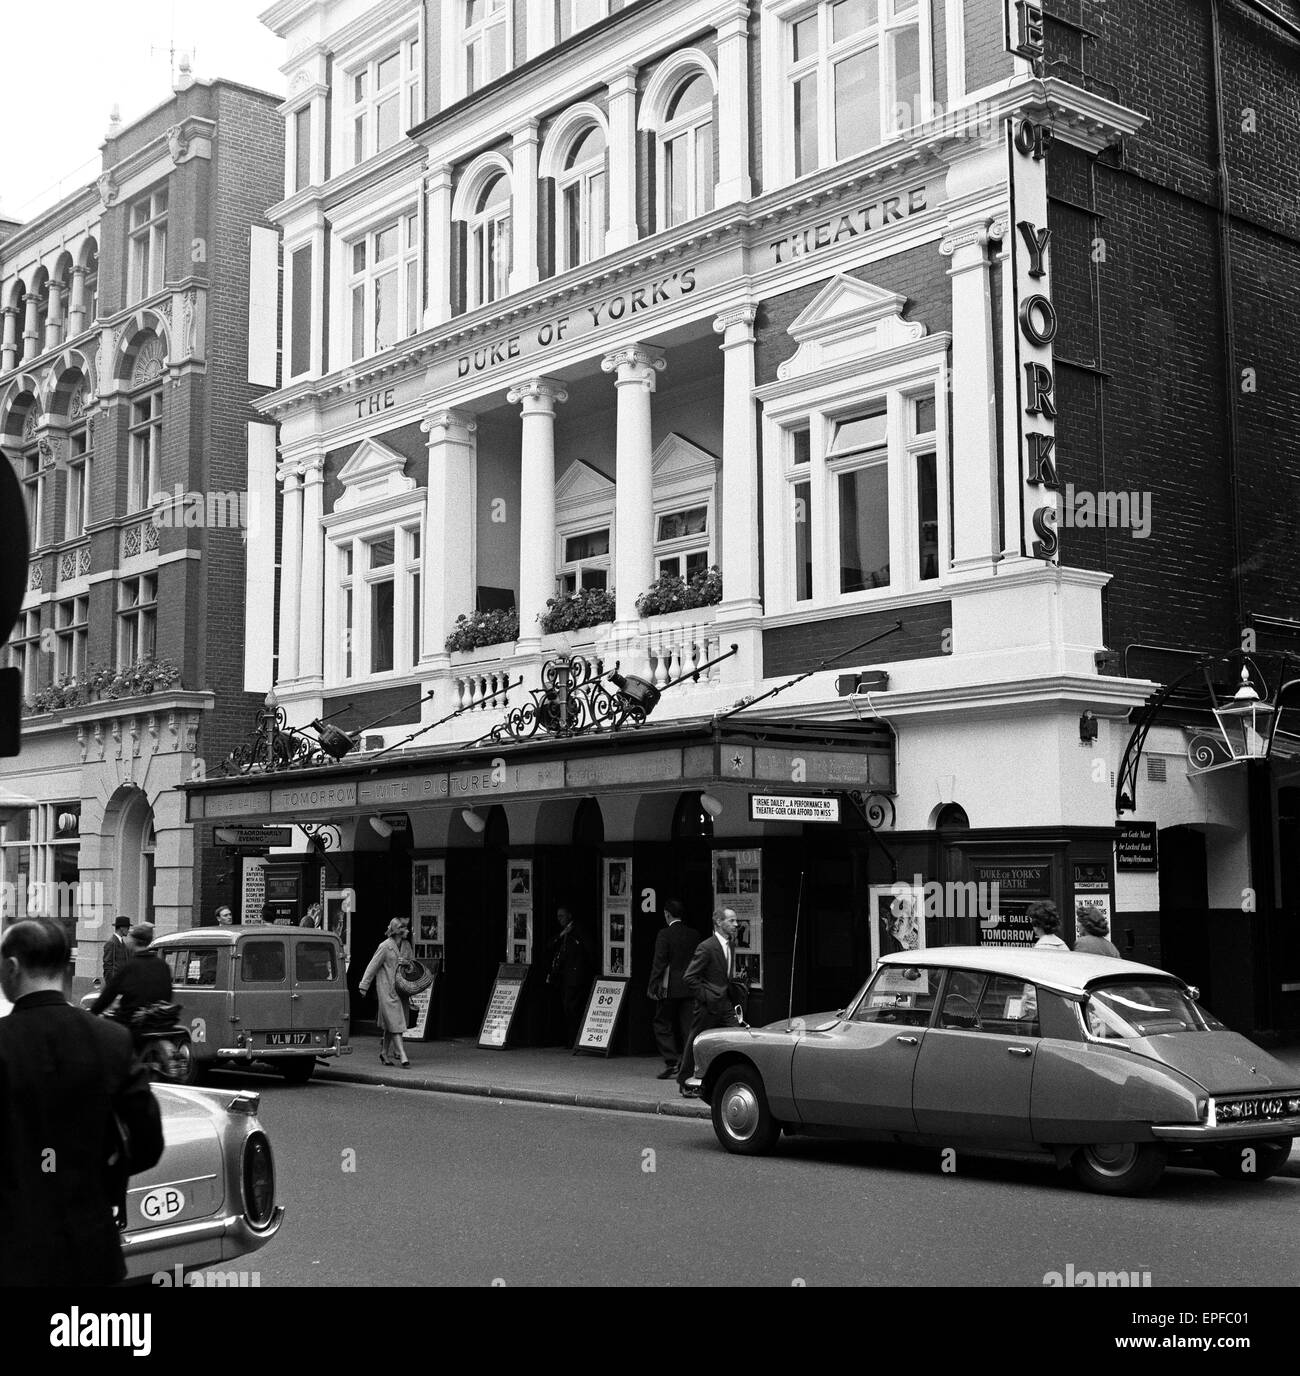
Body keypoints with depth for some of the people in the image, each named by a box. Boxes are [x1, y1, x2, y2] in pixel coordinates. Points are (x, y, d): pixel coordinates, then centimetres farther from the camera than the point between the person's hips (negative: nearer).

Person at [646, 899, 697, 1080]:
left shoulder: (664, 934, -10)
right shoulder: (692, 935, 6)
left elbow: (659, 962, -12)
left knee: (663, 1025, 6)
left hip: (670, 988, -5)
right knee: (687, 1026, 9)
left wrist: (652, 987, -8)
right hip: (689, 988, 5)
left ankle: (671, 1062, -3)